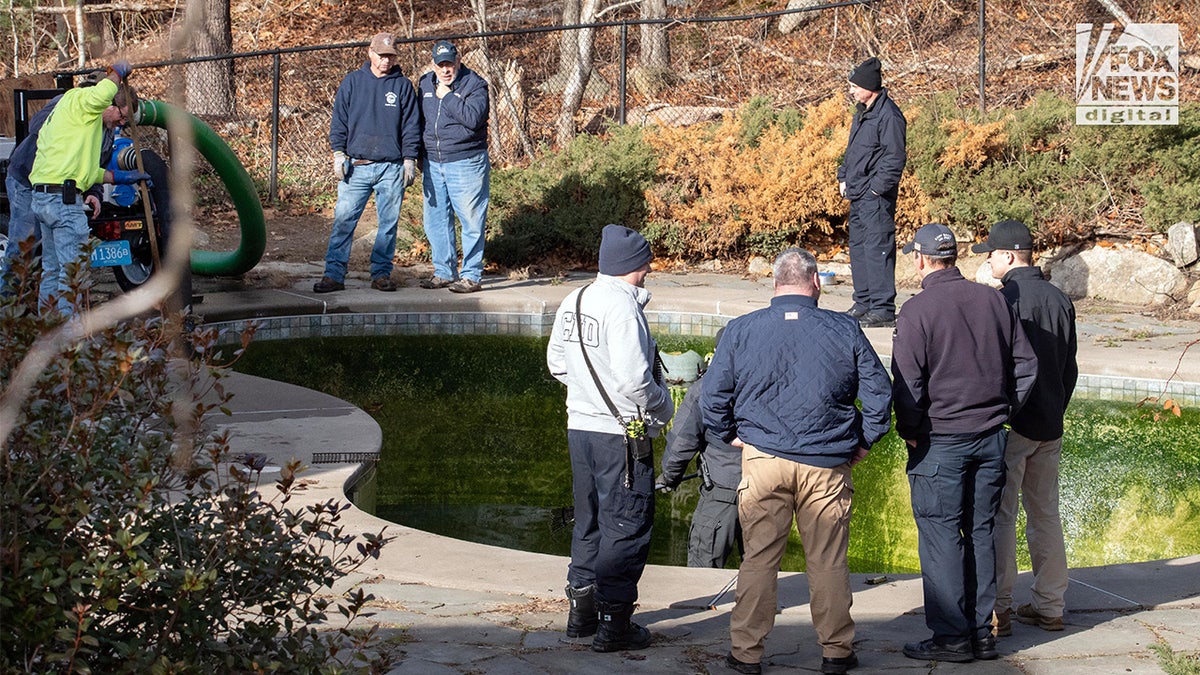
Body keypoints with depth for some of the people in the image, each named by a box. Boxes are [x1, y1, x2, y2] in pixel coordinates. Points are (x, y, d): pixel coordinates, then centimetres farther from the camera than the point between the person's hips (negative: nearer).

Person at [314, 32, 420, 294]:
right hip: (356, 166, 0)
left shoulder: (403, 85, 7)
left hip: (391, 169, 0)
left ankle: (381, 273, 13)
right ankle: (334, 274, -5)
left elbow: (411, 125, 8)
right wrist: (338, 154, 0)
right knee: (343, 220, -6)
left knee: (388, 223, 4)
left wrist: (410, 159, 2)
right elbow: (339, 120, 9)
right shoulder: (352, 82, 7)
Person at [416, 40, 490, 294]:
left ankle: (471, 276, 1)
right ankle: (444, 272, 19)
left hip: (465, 163, -6)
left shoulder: (475, 84, -7)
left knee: (471, 220, -4)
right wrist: (420, 155, 18)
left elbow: (473, 118, -22)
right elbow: (418, 120, 22)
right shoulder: (424, 84, 11)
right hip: (433, 164, 6)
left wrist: (447, 96, -17)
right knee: (435, 220, 9)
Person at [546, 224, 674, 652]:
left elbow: (557, 363, 16)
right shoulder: (623, 307, -20)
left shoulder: (574, 302, 6)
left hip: (580, 426, 8)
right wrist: (662, 408, -8)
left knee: (590, 521, 19)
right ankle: (614, 624, 4)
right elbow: (634, 377, -24)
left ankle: (582, 613, 27)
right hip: (620, 434, -8)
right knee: (627, 526, 1)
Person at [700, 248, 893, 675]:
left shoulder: (741, 331, 0)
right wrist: (863, 443, 11)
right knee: (828, 561, 9)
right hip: (828, 464, 0)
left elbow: (712, 396, 2)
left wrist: (732, 436, 16)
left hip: (763, 460, 0)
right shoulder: (844, 331, -1)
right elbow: (879, 392, 0)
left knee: (759, 558, 7)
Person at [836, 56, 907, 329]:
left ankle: (883, 309, -9)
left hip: (876, 196, -10)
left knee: (877, 248, -10)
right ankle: (863, 303, 22)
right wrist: (844, 177, 17)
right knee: (858, 246, 14)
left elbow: (894, 159, -17)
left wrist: (877, 188, -17)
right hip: (858, 194, 10)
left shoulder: (888, 115, -15)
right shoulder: (862, 112, 15)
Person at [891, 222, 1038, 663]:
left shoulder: (917, 311, -12)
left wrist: (909, 431, -1)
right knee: (981, 532, 12)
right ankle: (982, 632, 15)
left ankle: (951, 636, 1)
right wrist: (1002, 412, 14)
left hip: (939, 441, -5)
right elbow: (1025, 365, 9)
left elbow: (907, 383, -14)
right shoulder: (993, 300, 5)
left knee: (940, 535, 0)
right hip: (991, 438, 6)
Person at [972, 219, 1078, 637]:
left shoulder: (1004, 301, -15)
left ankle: (998, 610, -1)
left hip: (1010, 425, -7)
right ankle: (1050, 606, 18)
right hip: (1050, 428, 7)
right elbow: (1070, 369, 14)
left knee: (1000, 515, -2)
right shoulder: (1060, 301, 7)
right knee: (1045, 514, 13)